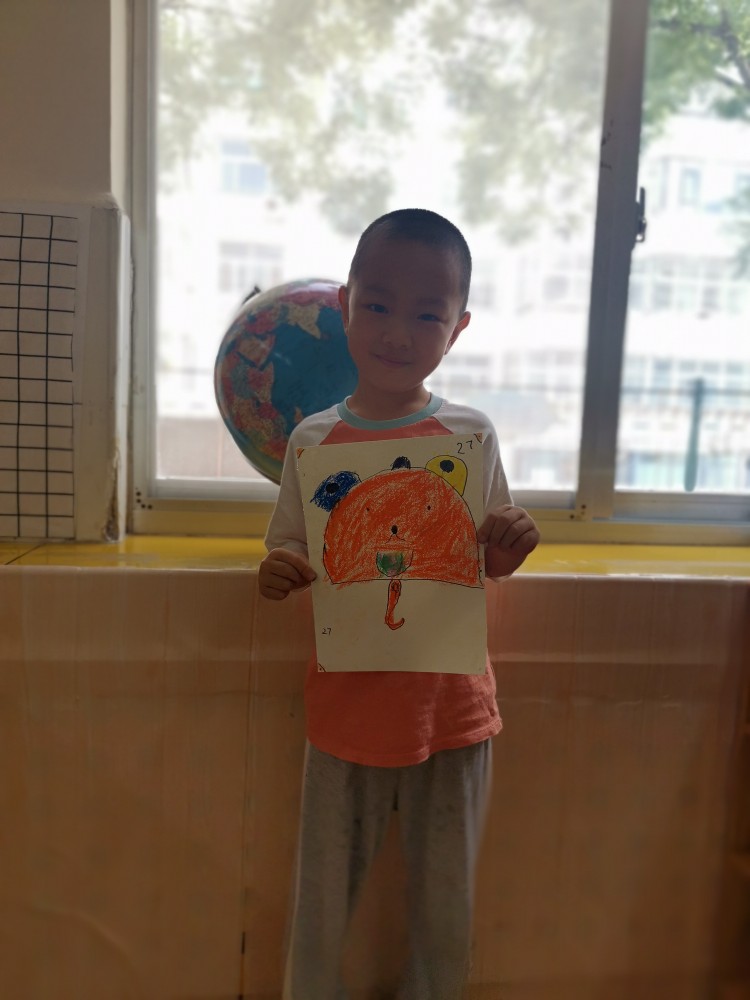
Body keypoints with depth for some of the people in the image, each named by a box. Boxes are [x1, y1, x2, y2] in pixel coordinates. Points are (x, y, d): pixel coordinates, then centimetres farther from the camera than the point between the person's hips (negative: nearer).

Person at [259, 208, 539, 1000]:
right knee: (323, 898, 16)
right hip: (346, 703, 0)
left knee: (445, 904, 18)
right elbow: (289, 557, 4)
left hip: (452, 703, 0)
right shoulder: (313, 440, -5)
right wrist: (277, 577, -18)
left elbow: (488, 566, 4)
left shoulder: (472, 436, -5)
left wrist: (510, 548, -18)